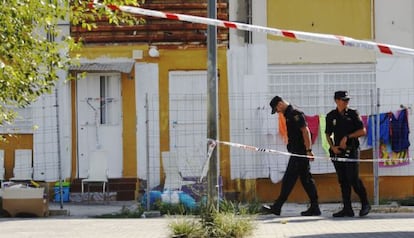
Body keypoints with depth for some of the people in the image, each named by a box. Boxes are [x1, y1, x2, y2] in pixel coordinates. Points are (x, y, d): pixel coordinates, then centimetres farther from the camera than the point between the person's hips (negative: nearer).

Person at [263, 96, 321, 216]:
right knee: (306, 179, 9)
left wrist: (308, 150, -23)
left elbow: (305, 131, -20)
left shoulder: (295, 114, -13)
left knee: (289, 179, -8)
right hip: (297, 153, 10)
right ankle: (314, 208, 9)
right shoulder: (289, 115, 19)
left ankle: (277, 207, -7)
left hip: (299, 153, -10)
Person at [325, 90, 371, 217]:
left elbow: (363, 131, -2)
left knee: (354, 180, -9)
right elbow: (328, 134, 16)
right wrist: (332, 147, 0)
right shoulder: (331, 116, 9)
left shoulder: (353, 114, 1)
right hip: (338, 151, 4)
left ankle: (365, 204, 8)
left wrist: (347, 137, -10)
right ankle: (347, 209, 8)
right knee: (343, 181, 4)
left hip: (351, 151, -4)